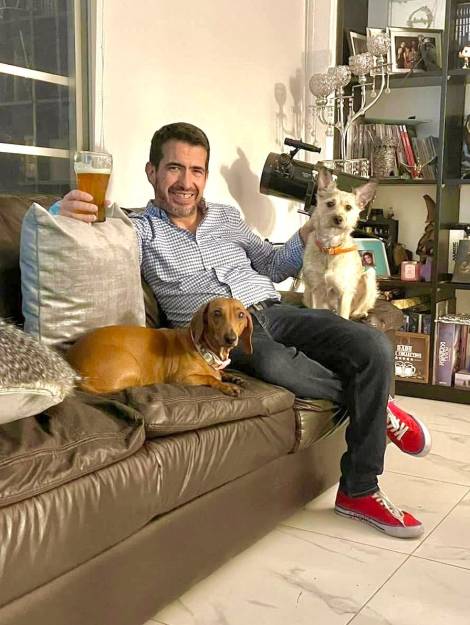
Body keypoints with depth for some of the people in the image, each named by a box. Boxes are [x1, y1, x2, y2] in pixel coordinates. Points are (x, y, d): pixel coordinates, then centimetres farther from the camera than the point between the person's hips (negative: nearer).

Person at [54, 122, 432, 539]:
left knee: (373, 346, -18)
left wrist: (309, 234, 9)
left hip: (271, 311, 5)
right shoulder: (140, 231, 8)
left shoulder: (226, 216, 22)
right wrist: (63, 212, -29)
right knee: (277, 364, -40)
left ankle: (359, 490, -9)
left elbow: (272, 266, 27)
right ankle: (377, 406, -8)